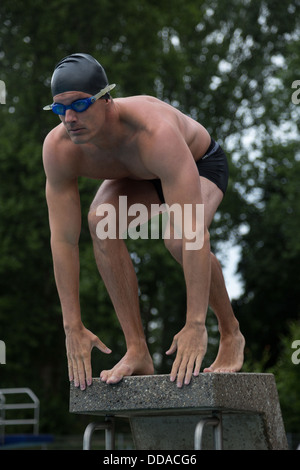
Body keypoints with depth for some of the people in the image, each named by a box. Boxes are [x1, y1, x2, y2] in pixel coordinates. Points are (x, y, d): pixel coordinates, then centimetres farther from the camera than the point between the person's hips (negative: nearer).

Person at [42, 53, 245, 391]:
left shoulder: (155, 132, -46)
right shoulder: (58, 148, -31)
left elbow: (194, 231, -49)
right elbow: (63, 239, -27)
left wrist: (196, 325, -51)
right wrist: (73, 328, -28)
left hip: (200, 163, -4)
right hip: (135, 176, 4)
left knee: (177, 238, -34)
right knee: (101, 220, -29)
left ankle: (231, 334, -6)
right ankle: (137, 350, -20)